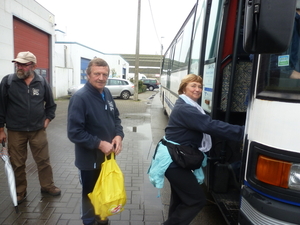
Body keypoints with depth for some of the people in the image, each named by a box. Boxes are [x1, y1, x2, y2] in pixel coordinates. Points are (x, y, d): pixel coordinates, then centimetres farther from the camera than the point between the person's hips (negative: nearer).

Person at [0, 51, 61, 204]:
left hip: (38, 130, 1)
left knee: (44, 160, 10)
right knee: (17, 164, 12)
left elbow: (50, 104, 10)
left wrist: (47, 120, 2)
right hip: (15, 131, 0)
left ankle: (47, 186, 28)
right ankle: (20, 191, 30)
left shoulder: (41, 82, -2)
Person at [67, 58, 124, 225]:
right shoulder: (80, 98, -22)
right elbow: (74, 132, -23)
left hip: (108, 155, 7)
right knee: (91, 193, 17)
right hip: (90, 158, -6)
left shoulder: (107, 93, 0)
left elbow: (116, 117, 9)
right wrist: (99, 143, -25)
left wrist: (119, 135, -9)